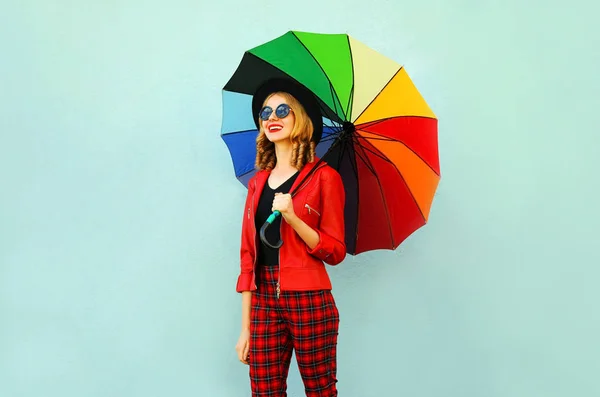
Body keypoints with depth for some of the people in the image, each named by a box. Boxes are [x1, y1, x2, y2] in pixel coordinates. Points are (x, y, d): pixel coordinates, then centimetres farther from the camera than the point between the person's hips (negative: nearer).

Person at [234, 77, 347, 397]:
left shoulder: (324, 177, -4)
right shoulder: (258, 182, 9)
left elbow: (335, 252, -5)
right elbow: (248, 255, 9)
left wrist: (293, 218, -21)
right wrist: (245, 327, 7)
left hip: (309, 301, -4)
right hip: (264, 301, 4)